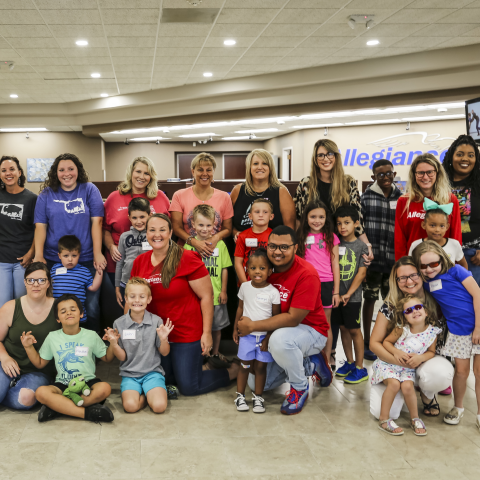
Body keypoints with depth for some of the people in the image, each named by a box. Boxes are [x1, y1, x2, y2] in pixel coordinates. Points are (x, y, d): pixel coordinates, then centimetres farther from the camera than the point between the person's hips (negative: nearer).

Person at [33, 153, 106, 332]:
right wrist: (38, 256, -6)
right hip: (54, 260, 2)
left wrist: (97, 254, -10)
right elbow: (40, 226, 3)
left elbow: (96, 222, -3)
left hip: (86, 259, -1)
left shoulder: (89, 190, 3)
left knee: (91, 306, -4)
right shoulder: (47, 194, 7)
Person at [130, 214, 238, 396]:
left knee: (188, 387, 1)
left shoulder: (187, 259, -16)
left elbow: (207, 296, -14)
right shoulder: (139, 262, -1)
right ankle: (196, 366, 39)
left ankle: (231, 372, 24)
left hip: (186, 333, -5)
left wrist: (207, 333, -15)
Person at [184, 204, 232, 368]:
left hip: (216, 295, 2)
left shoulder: (220, 244, -2)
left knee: (217, 326, 15)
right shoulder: (189, 244, -5)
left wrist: (223, 290, 1)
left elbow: (224, 269, 3)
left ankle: (215, 354, 34)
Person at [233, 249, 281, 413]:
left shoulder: (273, 292, -9)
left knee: (260, 367, 5)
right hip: (247, 335, 2)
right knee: (245, 365, 6)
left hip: (264, 336, -2)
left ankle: (258, 397, 19)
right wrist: (236, 329, 12)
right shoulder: (245, 287, 0)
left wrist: (269, 338, -8)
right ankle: (240, 396, 19)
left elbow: (277, 317, -5)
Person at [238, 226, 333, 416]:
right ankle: (311, 365, 21)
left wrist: (252, 326, -25)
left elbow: (293, 318, -28)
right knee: (256, 384, 6)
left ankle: (300, 388, -11)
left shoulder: (306, 274, -27)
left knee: (280, 338, -40)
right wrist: (239, 327, -10)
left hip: (310, 331, -7)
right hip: (276, 332, 7)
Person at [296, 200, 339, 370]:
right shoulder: (302, 237, 7)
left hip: (326, 284, -1)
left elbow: (335, 265, 4)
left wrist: (336, 291, 0)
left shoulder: (331, 238, 5)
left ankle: (327, 360, 15)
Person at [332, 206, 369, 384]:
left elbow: (361, 273, -8)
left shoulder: (361, 246, -6)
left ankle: (360, 368, 8)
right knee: (343, 328, 12)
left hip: (352, 296, -4)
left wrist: (348, 294, -12)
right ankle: (349, 362, 26)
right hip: (336, 294, 4)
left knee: (354, 330, 1)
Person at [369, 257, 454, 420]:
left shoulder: (435, 302, -6)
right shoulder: (390, 306, -9)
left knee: (441, 373, -36)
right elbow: (374, 343, -8)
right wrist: (400, 361, -22)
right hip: (395, 364, -1)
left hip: (427, 359, 1)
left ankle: (427, 395, 2)